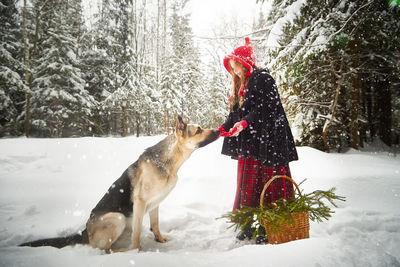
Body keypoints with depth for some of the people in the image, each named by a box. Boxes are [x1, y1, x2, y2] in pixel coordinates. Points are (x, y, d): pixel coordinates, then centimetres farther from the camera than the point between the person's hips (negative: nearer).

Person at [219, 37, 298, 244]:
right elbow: (235, 113, 18)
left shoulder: (262, 78, -7)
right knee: (248, 185, 10)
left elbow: (264, 109, -18)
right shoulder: (241, 85, 20)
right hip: (248, 145, 9)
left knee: (269, 184, -2)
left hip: (267, 142, -9)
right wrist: (223, 128, 3)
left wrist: (244, 123, -28)